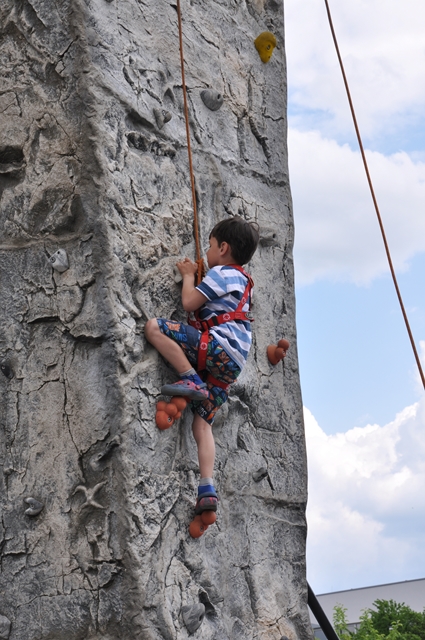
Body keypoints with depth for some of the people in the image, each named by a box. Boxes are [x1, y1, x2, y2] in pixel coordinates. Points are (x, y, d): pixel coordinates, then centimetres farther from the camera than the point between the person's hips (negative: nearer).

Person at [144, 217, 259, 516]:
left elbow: (190, 303, -5)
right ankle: (207, 489, -6)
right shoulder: (242, 281, 30)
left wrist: (188, 275, 12)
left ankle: (192, 380, -19)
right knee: (202, 421, 6)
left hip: (219, 346, -10)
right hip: (231, 364, 10)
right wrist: (196, 276, 32)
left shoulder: (222, 272, 0)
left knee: (155, 326, -16)